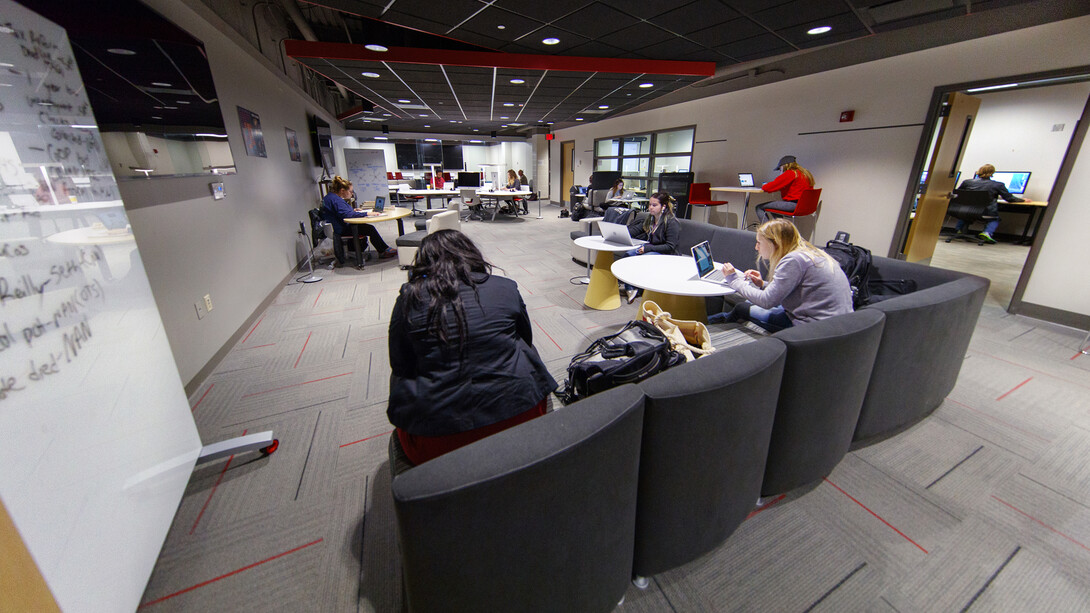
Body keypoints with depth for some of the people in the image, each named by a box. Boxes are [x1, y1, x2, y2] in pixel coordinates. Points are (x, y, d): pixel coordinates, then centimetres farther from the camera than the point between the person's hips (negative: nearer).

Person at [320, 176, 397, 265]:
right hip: (339, 230, -11)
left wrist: (353, 210, 13)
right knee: (370, 229, -15)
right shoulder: (335, 200, -20)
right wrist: (367, 213, -32)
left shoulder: (331, 197, 14)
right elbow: (347, 214, -32)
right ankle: (384, 251, -5)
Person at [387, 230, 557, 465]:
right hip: (516, 416, 1)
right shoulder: (506, 288, 1)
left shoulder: (409, 297, -2)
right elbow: (526, 340, 15)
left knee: (400, 382, 29)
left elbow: (400, 366, 6)